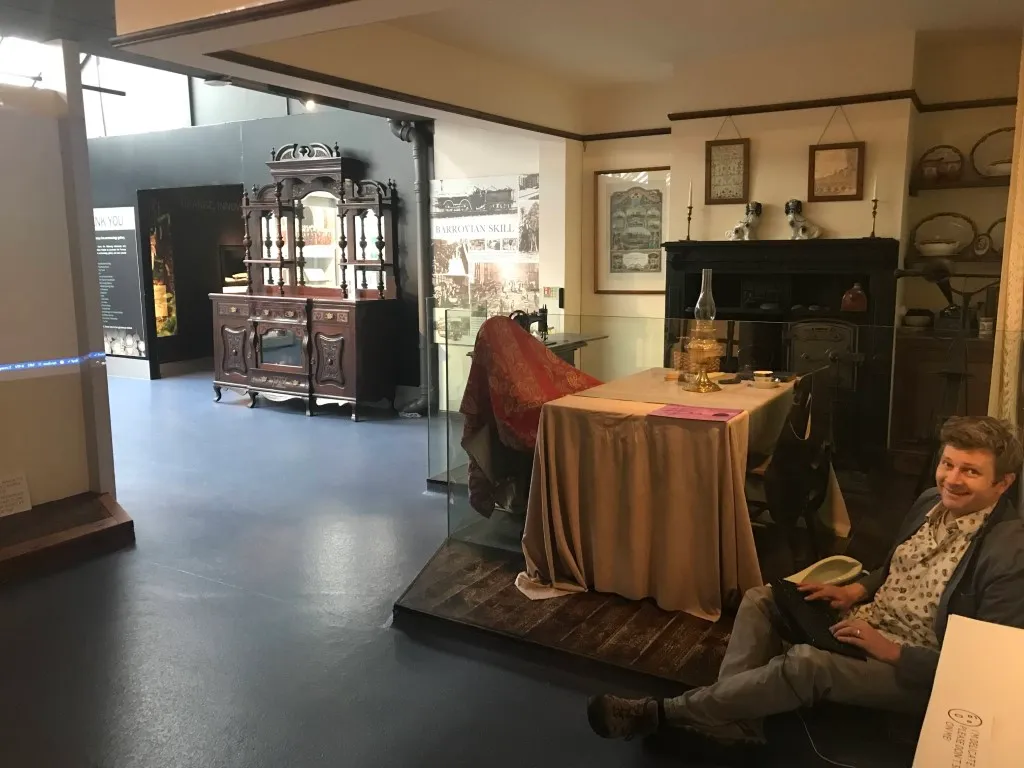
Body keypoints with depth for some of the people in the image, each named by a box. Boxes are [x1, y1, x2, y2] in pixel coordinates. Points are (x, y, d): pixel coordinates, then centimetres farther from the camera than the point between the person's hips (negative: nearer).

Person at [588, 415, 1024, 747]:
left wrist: (891, 651, -25)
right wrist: (856, 590, 1)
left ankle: (662, 713, -21)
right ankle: (733, 721, -17)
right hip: (867, 623, 9)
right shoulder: (931, 503, 2)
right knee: (761, 599, -4)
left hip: (914, 671, -8)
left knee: (807, 662, -32)